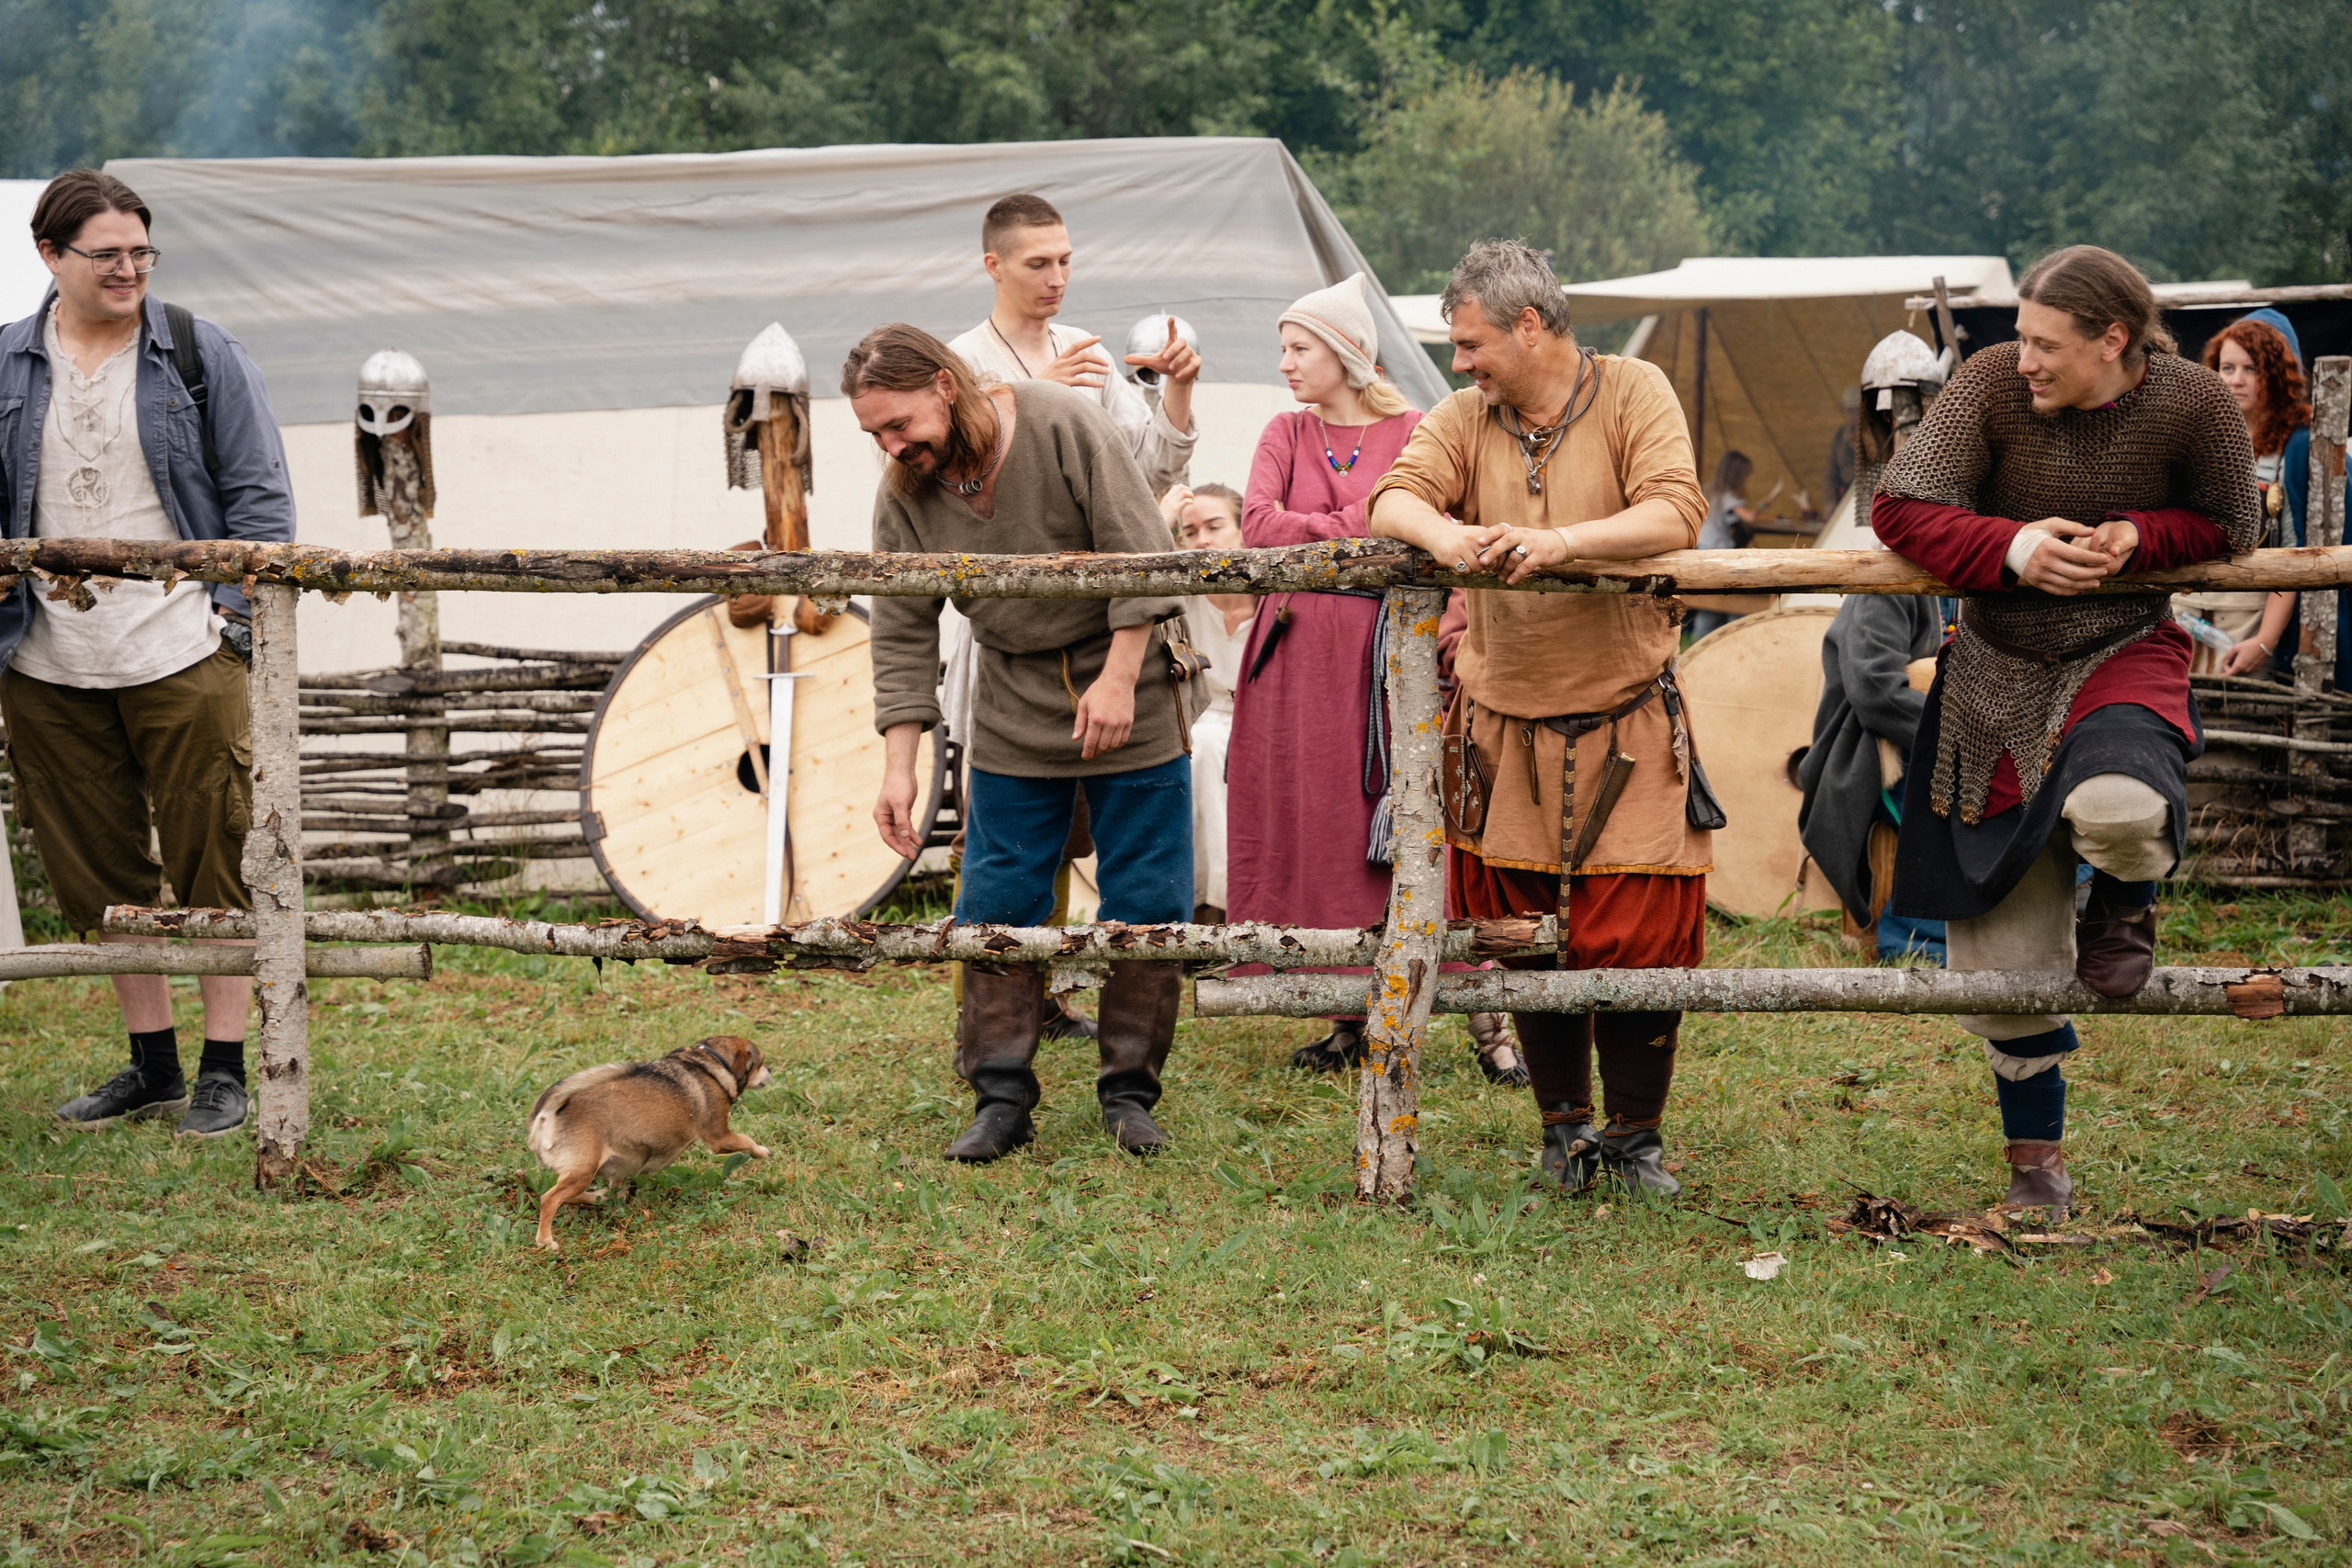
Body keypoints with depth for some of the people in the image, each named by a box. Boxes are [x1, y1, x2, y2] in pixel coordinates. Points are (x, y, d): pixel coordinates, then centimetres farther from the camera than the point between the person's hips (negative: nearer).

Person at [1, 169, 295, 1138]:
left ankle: (224, 1070, 7)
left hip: (181, 657, -3)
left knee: (211, 862, -2)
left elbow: (260, 494, 4)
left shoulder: (200, 356, 3)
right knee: (98, 873, 9)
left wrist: (236, 612, -4)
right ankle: (150, 1065, 21)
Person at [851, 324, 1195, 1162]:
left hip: (1126, 693, -3)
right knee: (997, 905, -1)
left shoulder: (1065, 425, -19)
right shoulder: (902, 494, -7)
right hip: (1012, 716, 3)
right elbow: (902, 636, -3)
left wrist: (1118, 679, -20)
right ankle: (1001, 1099, 5)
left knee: (1146, 902, 0)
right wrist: (899, 766, -8)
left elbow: (1142, 558, -17)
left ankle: (1129, 1091, 11)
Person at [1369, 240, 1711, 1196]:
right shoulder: (1468, 416, 7)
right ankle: (1564, 1126, 23)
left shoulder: (1633, 393, -4)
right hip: (1506, 727, 4)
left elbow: (1674, 514, -17)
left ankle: (1637, 1137, 13)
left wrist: (1560, 543, -32)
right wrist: (1443, 536, -29)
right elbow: (1391, 500, -6)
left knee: (1634, 938, -4)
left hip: (1627, 725, -3)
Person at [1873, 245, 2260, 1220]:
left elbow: (2232, 528, 2)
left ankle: (2126, 902, 3)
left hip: (2124, 653, -2)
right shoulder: (1991, 383, -13)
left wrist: (2135, 535, -17)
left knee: (2114, 808, -38)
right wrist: (2011, 548, -27)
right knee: (2005, 947, 5)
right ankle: (2036, 1160, 27)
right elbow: (1900, 510, -12)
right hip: (1999, 673, 2)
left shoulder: (2192, 403, -13)